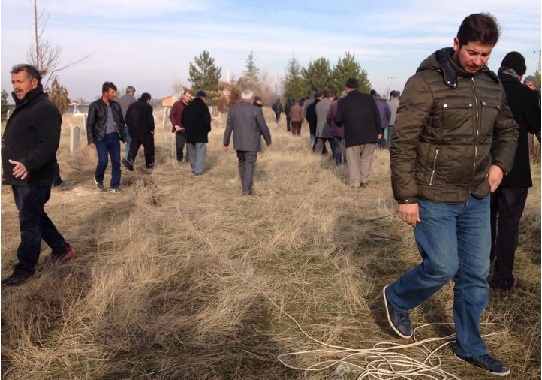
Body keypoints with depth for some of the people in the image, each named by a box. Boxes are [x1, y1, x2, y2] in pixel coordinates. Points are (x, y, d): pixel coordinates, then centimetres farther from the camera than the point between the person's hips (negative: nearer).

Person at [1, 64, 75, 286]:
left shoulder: (45, 109, -15)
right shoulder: (22, 108, 17)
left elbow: (49, 145, -24)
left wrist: (28, 165, -35)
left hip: (34, 179, -10)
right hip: (19, 177, 10)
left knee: (29, 223, -4)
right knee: (36, 217, 17)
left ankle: (25, 270, 5)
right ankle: (62, 249, 32)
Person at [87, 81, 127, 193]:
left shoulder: (116, 105, 9)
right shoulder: (95, 106, -4)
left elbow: (121, 122, 16)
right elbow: (90, 124, -4)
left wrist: (123, 137, 10)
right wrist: (91, 141, -10)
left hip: (114, 137, 4)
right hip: (101, 138, -4)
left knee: (116, 162, 1)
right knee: (103, 161, -10)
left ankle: (115, 186, 11)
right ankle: (98, 179, 19)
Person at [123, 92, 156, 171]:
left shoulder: (131, 106, 10)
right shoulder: (147, 107, -10)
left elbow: (126, 119, 12)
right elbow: (150, 120, -14)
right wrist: (152, 129, -3)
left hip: (133, 131, 5)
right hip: (145, 132, -5)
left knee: (134, 147, 7)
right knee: (149, 147, 10)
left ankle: (129, 160, -14)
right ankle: (149, 163, 18)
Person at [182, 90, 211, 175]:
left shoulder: (188, 107, 11)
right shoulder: (203, 106, -9)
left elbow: (183, 120, 15)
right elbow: (207, 120, -14)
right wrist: (208, 129, -1)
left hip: (189, 133, 6)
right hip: (200, 133, -6)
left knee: (192, 151, 16)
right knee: (200, 151, -2)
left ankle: (194, 168, 23)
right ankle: (198, 170, -8)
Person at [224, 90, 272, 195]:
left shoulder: (233, 110, 1)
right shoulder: (256, 110, -11)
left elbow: (228, 128, 4)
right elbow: (263, 127, -7)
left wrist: (226, 143, 12)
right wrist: (268, 140, 8)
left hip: (239, 143, 4)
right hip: (252, 143, -4)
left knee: (242, 163, 19)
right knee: (249, 165, 0)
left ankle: (244, 186, 28)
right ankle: (247, 189, -3)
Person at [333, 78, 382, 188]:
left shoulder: (342, 102, -2)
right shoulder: (369, 98, 4)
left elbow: (337, 120, -4)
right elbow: (377, 116, 3)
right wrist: (379, 131, 10)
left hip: (352, 136, -2)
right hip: (370, 135, 2)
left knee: (353, 161, 8)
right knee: (366, 159, 13)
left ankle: (355, 182, 4)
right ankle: (364, 181, 9)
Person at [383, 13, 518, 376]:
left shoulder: (493, 84, 6)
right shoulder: (425, 82, -14)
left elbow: (508, 129, 22)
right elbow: (403, 144, -15)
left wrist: (500, 164, 5)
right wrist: (406, 197, -17)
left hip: (477, 198, 6)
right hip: (434, 198, -6)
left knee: (477, 274, 11)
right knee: (443, 268, -3)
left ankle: (470, 346, 28)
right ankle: (397, 299, 28)